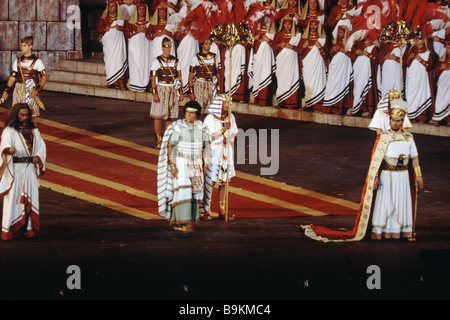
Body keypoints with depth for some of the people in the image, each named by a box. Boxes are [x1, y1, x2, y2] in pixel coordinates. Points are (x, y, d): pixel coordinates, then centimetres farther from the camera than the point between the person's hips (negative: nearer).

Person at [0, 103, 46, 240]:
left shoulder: (33, 130, 14)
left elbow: (41, 146, 20)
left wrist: (38, 157, -1)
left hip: (30, 170, 5)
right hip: (15, 170, -5)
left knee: (30, 198, 6)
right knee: (14, 199, -7)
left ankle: (28, 228, 12)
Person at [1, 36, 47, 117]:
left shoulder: (37, 61, -1)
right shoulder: (17, 61, 12)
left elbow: (44, 77, -3)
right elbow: (13, 77, 15)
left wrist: (37, 90, -15)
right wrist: (6, 91, 5)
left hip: (31, 92, -4)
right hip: (18, 92, 4)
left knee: (31, 115, -8)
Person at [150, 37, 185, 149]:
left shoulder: (175, 61, 10)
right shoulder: (156, 61, -2)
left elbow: (179, 78, 14)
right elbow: (153, 79, -5)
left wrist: (181, 93, 8)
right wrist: (155, 94, -13)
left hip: (173, 91, 4)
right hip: (161, 90, -4)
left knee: (171, 116, 4)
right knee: (158, 116, -4)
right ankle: (159, 140, 2)